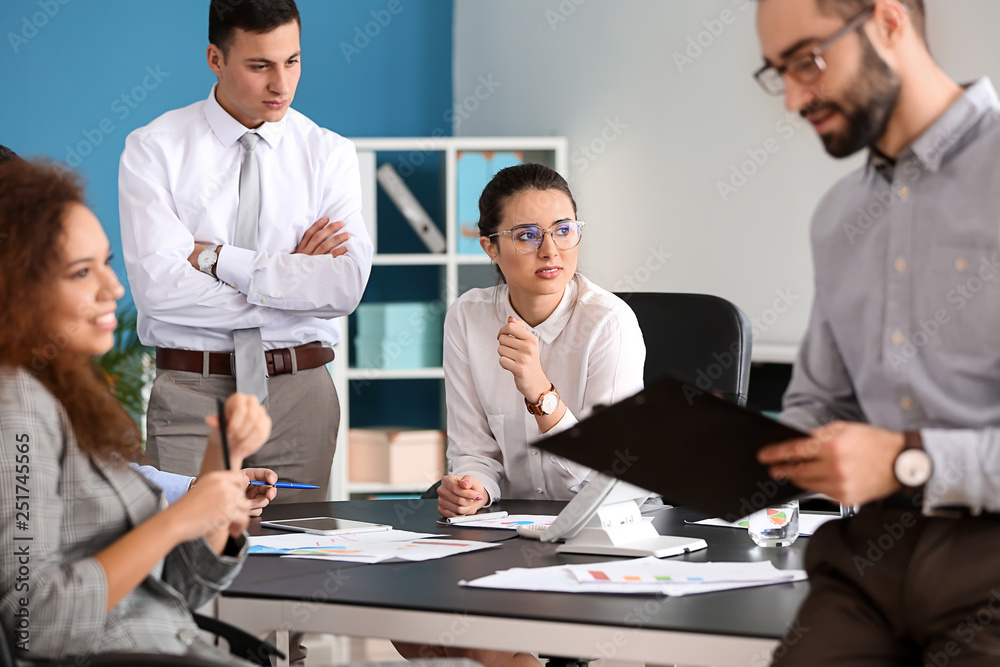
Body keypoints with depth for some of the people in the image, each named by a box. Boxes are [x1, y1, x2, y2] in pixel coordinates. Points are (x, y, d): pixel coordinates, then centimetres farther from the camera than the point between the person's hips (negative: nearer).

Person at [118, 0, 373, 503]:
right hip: (190, 394, -1)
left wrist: (218, 259, -12)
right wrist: (290, 276, -10)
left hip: (299, 393, 2)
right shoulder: (153, 150, -1)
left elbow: (345, 285, -10)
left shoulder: (329, 154, 4)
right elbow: (158, 285, -14)